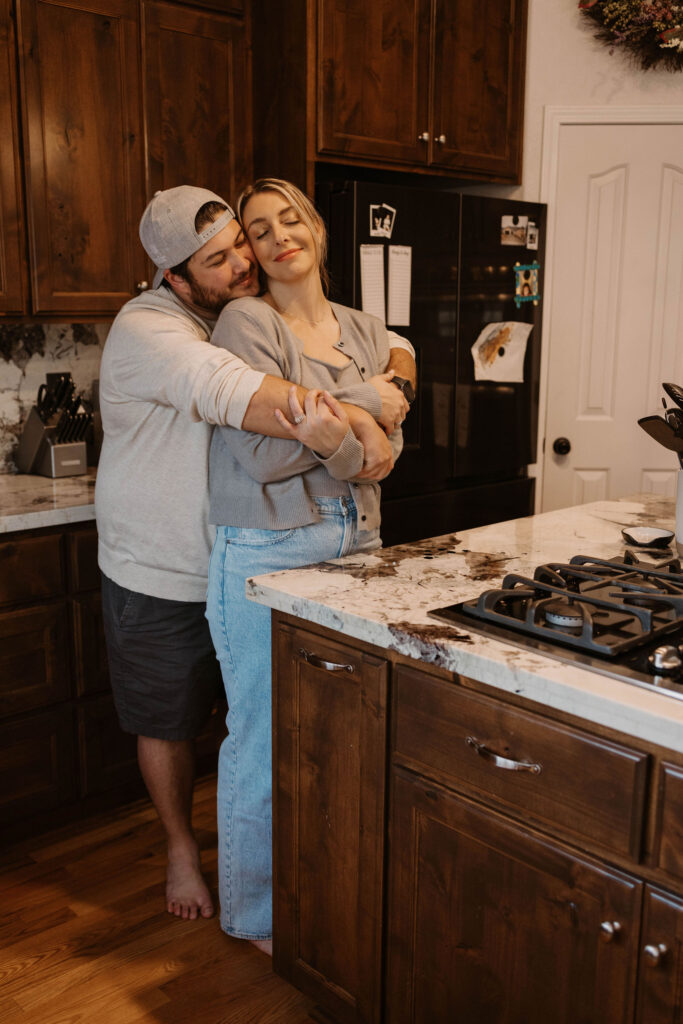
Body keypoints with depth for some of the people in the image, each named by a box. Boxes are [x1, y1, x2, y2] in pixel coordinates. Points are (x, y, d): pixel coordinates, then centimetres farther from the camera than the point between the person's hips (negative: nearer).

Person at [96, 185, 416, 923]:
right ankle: (181, 849, 38)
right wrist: (356, 413, -36)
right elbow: (240, 397, -42)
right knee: (167, 724, 14)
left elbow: (391, 348, 0)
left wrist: (378, 409, -22)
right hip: (161, 579, -5)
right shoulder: (147, 330, -21)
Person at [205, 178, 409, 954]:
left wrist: (340, 443, -23)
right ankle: (253, 913, 26)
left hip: (353, 542, 6)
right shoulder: (247, 324, -8)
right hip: (266, 555, -6)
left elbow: (382, 451, -2)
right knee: (265, 736, 5)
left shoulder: (367, 333, 9)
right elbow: (262, 455, -16)